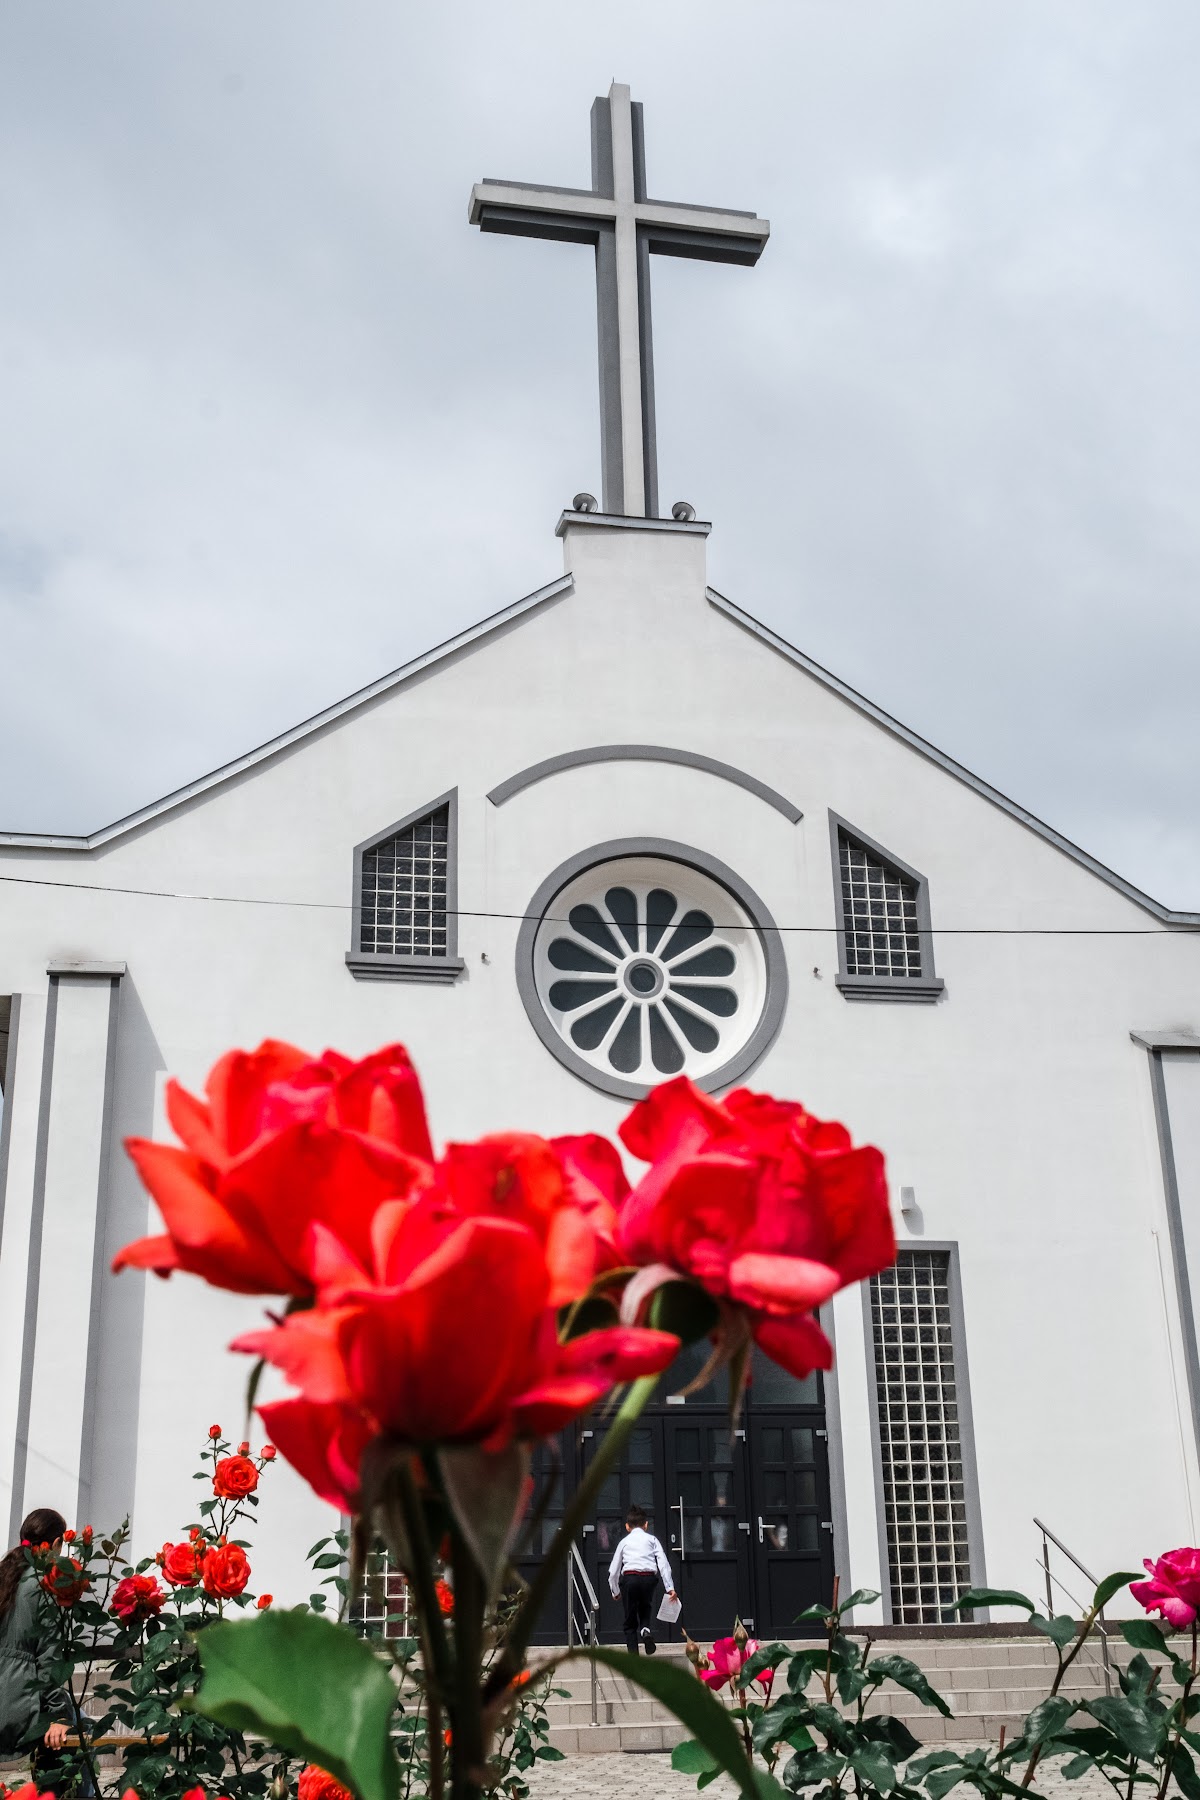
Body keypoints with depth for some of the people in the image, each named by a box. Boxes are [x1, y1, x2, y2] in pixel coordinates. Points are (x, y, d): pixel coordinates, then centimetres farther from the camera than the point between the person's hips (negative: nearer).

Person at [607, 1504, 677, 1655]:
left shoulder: (624, 1542, 19)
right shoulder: (651, 1539, 18)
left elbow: (613, 1570, 18)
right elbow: (663, 1563, 5)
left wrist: (615, 1591, 32)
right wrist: (670, 1588, 2)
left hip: (629, 1578, 0)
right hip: (649, 1578, 0)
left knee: (630, 1620, 13)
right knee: (644, 1609, 26)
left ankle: (633, 1655, 4)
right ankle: (645, 1630, -5)